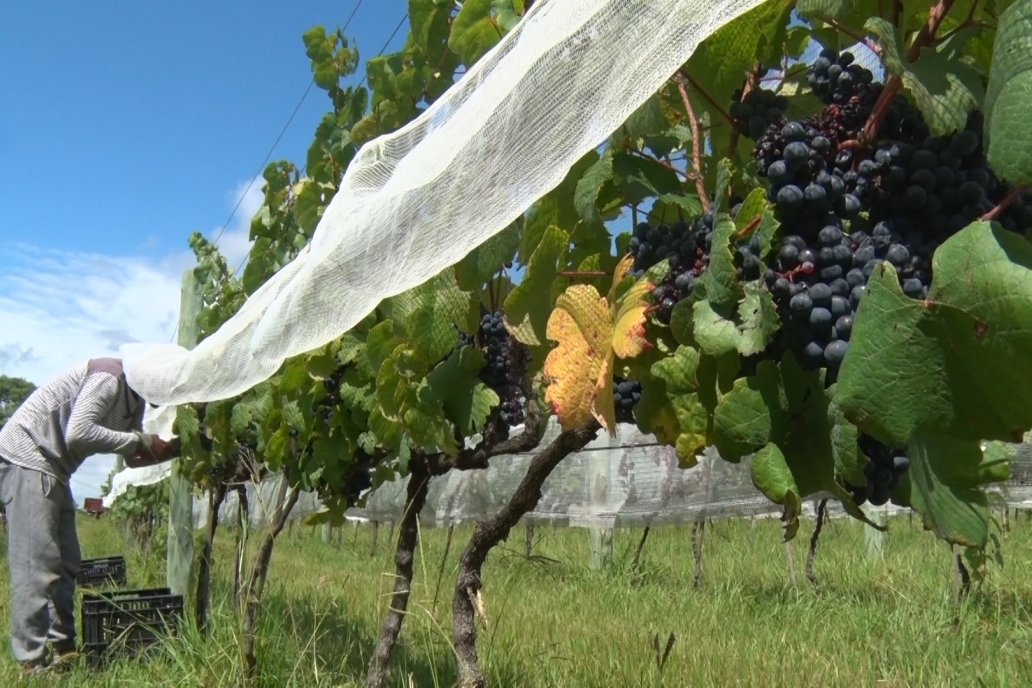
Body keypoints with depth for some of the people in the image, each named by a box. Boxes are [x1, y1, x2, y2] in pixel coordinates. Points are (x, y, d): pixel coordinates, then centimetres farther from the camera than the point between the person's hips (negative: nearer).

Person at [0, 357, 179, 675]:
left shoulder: (133, 397, 11)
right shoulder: (109, 377, -18)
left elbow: (133, 457, 14)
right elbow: (78, 433, -29)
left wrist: (177, 447, -1)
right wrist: (137, 440, -21)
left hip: (52, 468, 10)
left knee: (65, 562, 8)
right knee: (36, 563, -11)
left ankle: (61, 648, 14)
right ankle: (34, 660, -8)